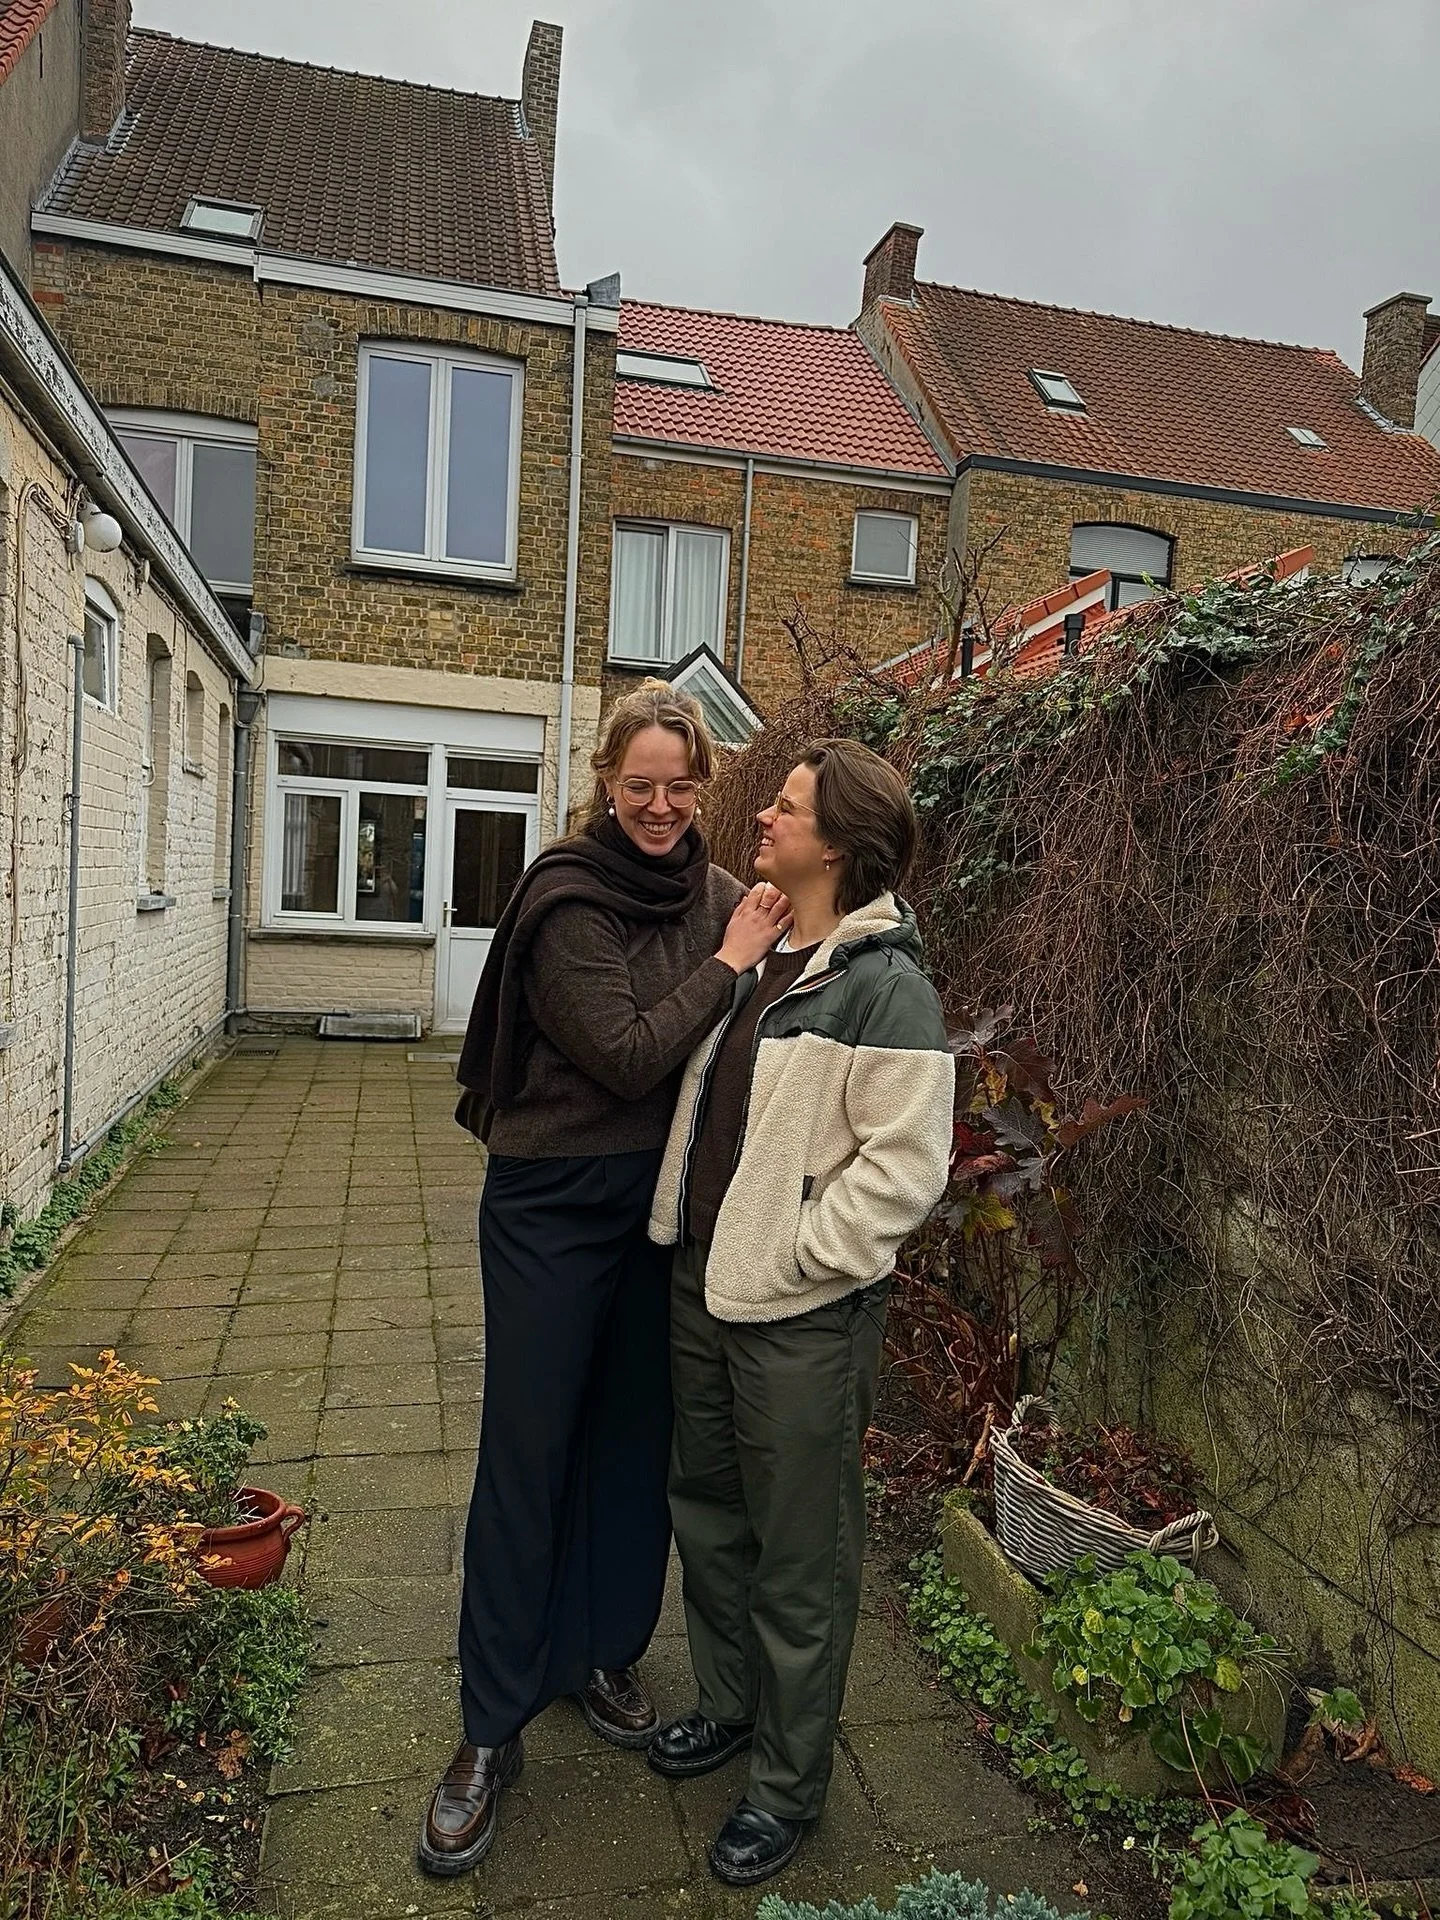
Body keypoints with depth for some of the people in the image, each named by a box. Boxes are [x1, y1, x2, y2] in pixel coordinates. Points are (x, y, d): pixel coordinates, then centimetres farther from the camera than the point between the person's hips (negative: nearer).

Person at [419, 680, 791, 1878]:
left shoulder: (718, 894, 1)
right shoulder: (566, 898, -14)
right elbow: (629, 1058, -20)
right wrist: (729, 964, -17)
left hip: (665, 1198, 5)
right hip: (555, 1201, -5)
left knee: (636, 1437, 17)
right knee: (526, 1451, 5)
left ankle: (604, 1655, 40)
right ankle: (493, 1729, 23)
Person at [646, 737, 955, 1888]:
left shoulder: (885, 986, -18)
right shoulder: (754, 954, 7)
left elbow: (905, 1165, -21)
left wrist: (795, 1262, -18)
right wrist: (694, 1242, 11)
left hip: (804, 1317, -8)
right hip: (702, 1284, 9)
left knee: (801, 1555, 10)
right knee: (706, 1506, 24)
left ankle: (791, 1782, 33)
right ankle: (732, 1703, 48)